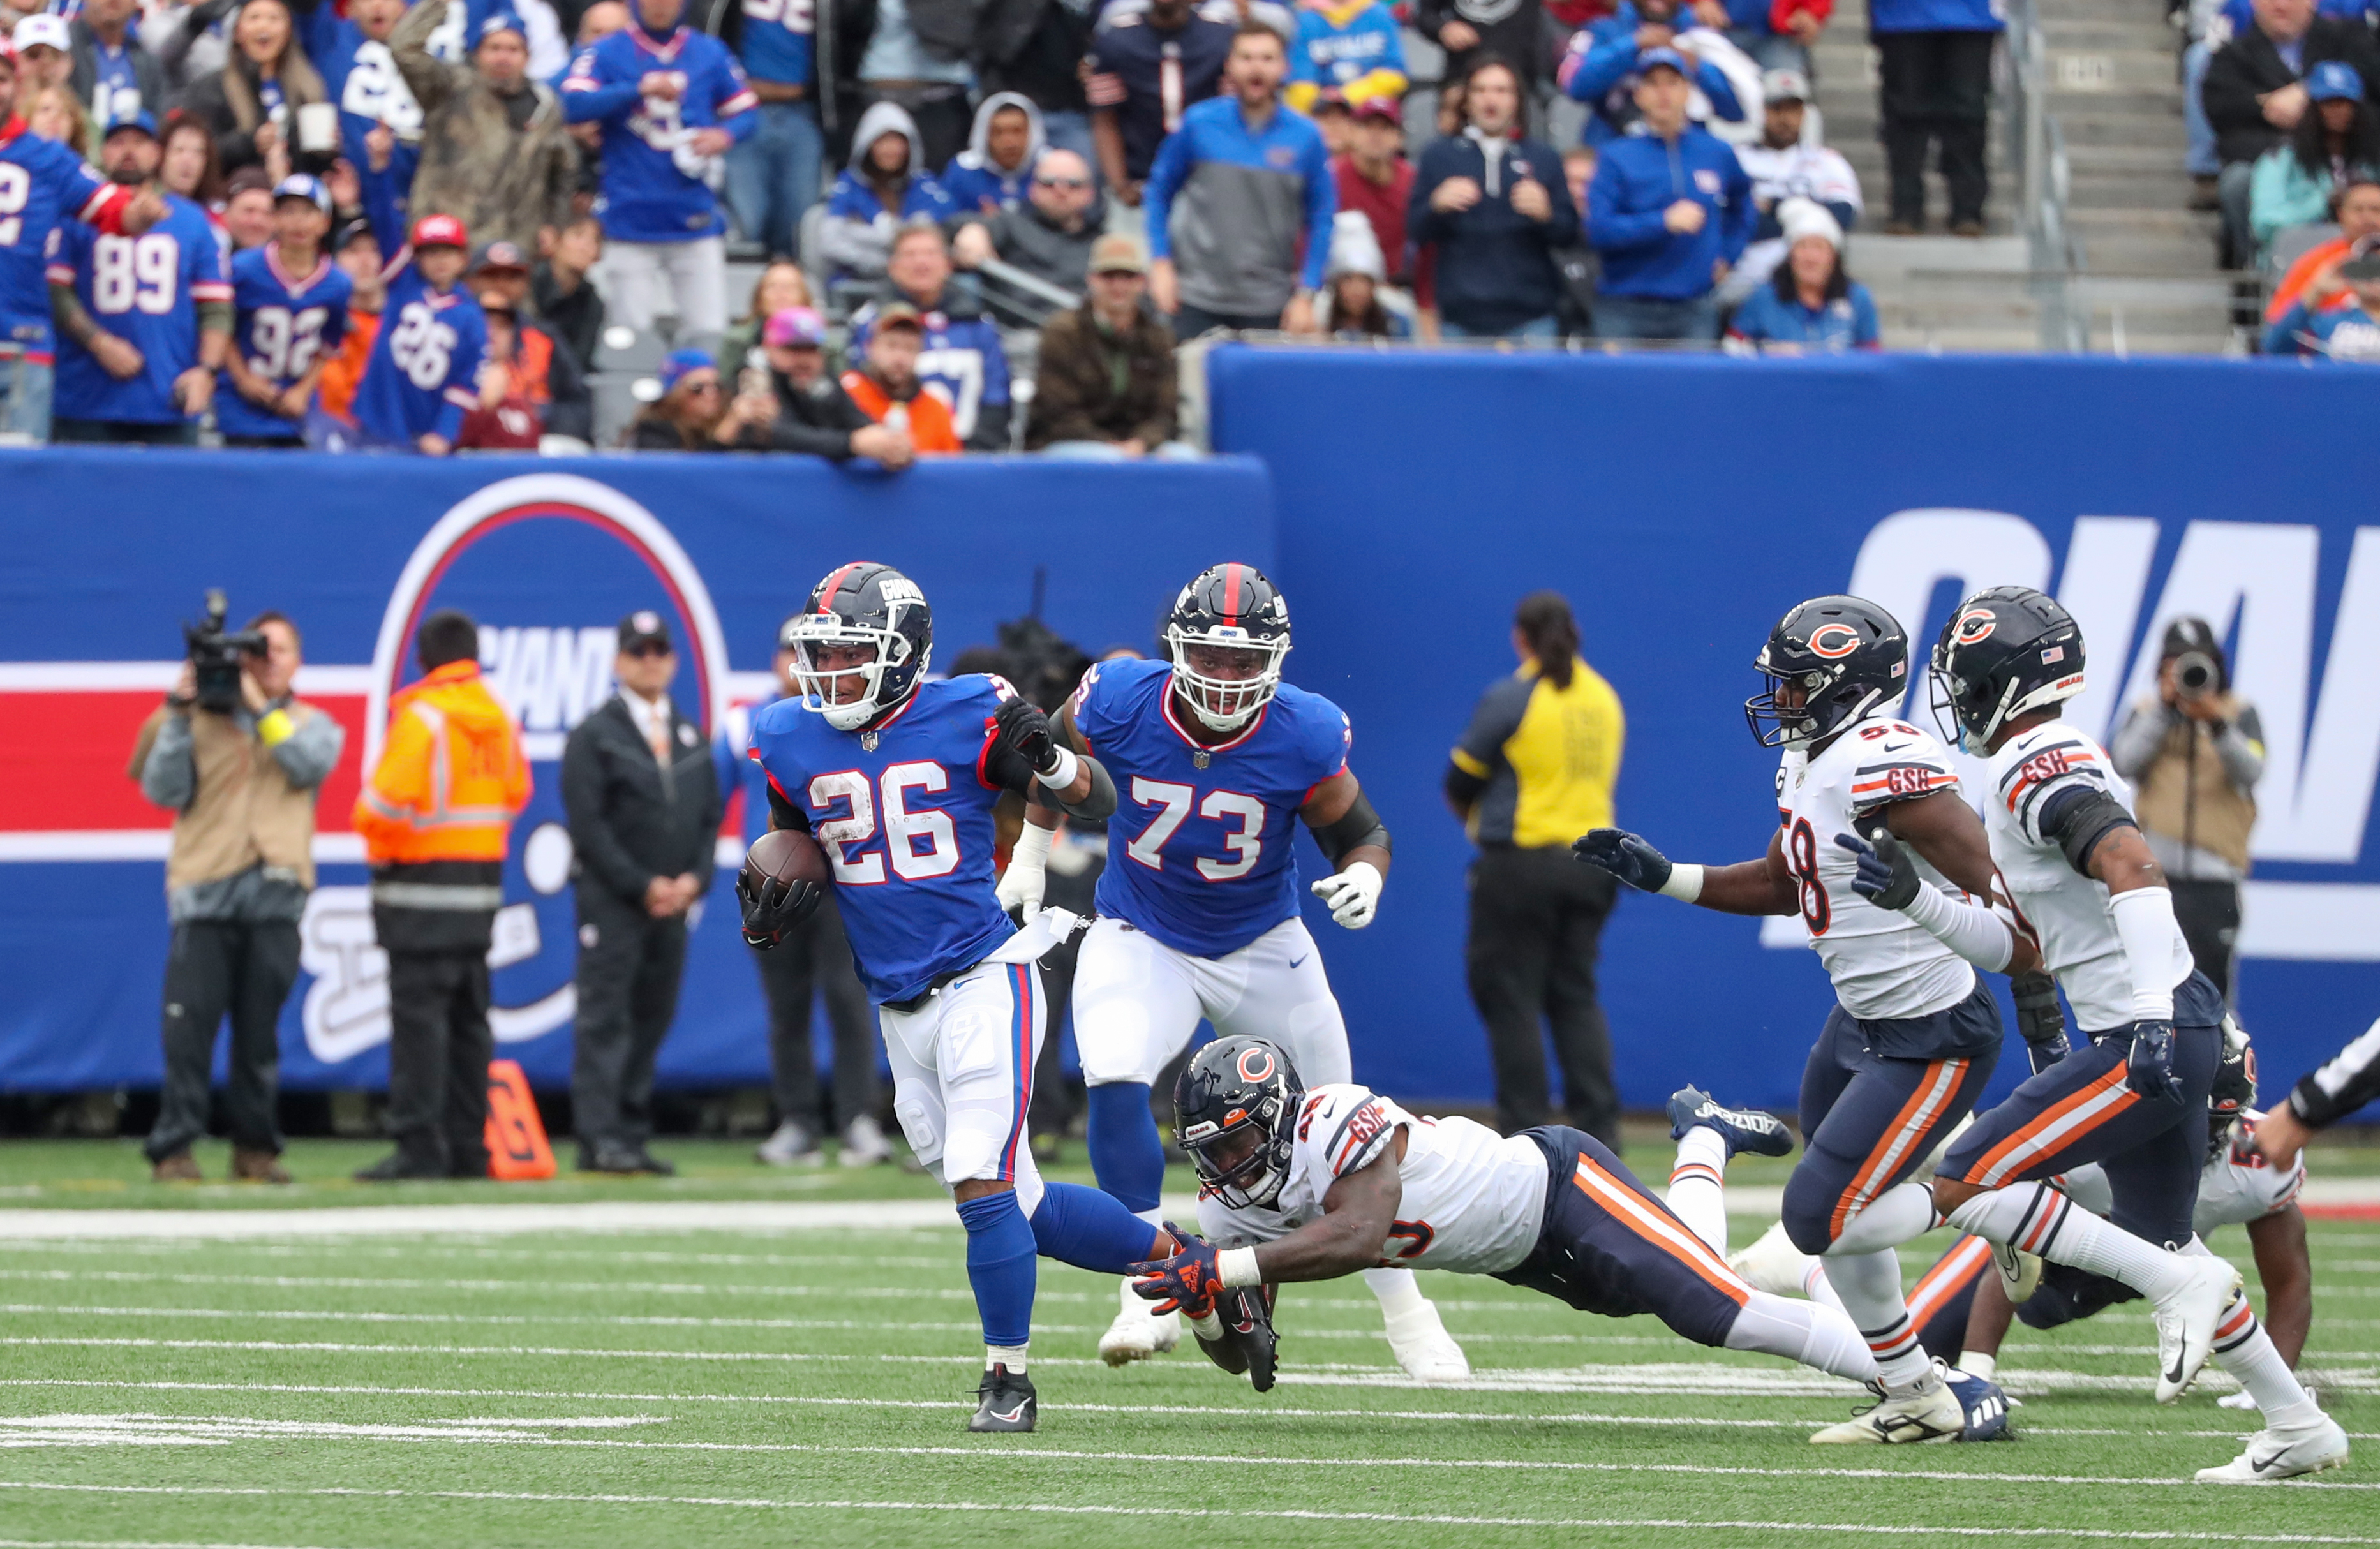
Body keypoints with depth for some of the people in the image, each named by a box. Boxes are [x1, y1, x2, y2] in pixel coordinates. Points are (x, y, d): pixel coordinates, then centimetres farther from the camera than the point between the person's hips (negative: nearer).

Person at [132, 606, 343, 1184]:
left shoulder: (311, 724, 15)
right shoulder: (202, 720, 11)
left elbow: (310, 765, -7)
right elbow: (164, 791, 1)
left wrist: (262, 708, -8)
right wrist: (177, 716, -6)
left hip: (275, 896, 1)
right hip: (204, 894, -1)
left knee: (260, 1032, 3)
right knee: (188, 1027, -8)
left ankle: (255, 1147, 10)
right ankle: (173, 1149, -8)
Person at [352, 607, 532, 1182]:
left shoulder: (422, 717, -14)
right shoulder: (500, 718, 9)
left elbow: (384, 803, -18)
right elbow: (515, 793, 17)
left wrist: (370, 827, 1)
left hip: (422, 880, -7)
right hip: (483, 883, 7)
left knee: (418, 1015, -8)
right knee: (468, 1020, 12)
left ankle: (419, 1148, -12)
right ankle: (467, 1149, 13)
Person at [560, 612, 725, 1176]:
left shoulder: (691, 738, 16)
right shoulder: (594, 736, -1)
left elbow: (710, 816, 15)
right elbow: (588, 824, -8)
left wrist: (694, 879, -2)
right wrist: (643, 885, -13)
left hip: (672, 902, 6)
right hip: (612, 900, -6)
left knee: (652, 1019, 6)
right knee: (604, 1020, -9)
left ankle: (632, 1138, 9)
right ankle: (599, 1138, -13)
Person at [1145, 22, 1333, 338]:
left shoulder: (1306, 137, -1)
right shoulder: (1199, 124, -1)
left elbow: (1321, 220, 4)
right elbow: (1159, 191, 9)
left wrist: (1306, 296, -2)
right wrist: (1160, 263, 1)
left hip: (1268, 305, 0)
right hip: (1198, 298, 0)